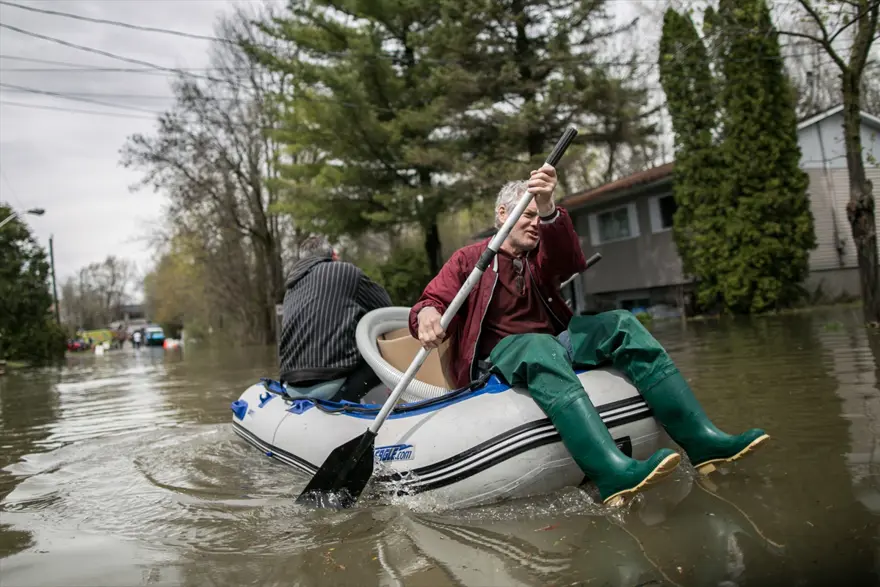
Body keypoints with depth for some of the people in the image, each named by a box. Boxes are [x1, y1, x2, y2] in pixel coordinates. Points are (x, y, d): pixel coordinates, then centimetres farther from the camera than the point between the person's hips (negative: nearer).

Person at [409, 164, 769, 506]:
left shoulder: (540, 257, 19)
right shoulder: (468, 260, 9)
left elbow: (570, 261, -5)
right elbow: (432, 300, -4)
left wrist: (548, 210, -26)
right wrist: (427, 314, -32)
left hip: (552, 343, 5)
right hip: (499, 355, -5)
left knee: (620, 323, -18)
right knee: (539, 345, -39)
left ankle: (702, 441, -28)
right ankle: (613, 472, -58)